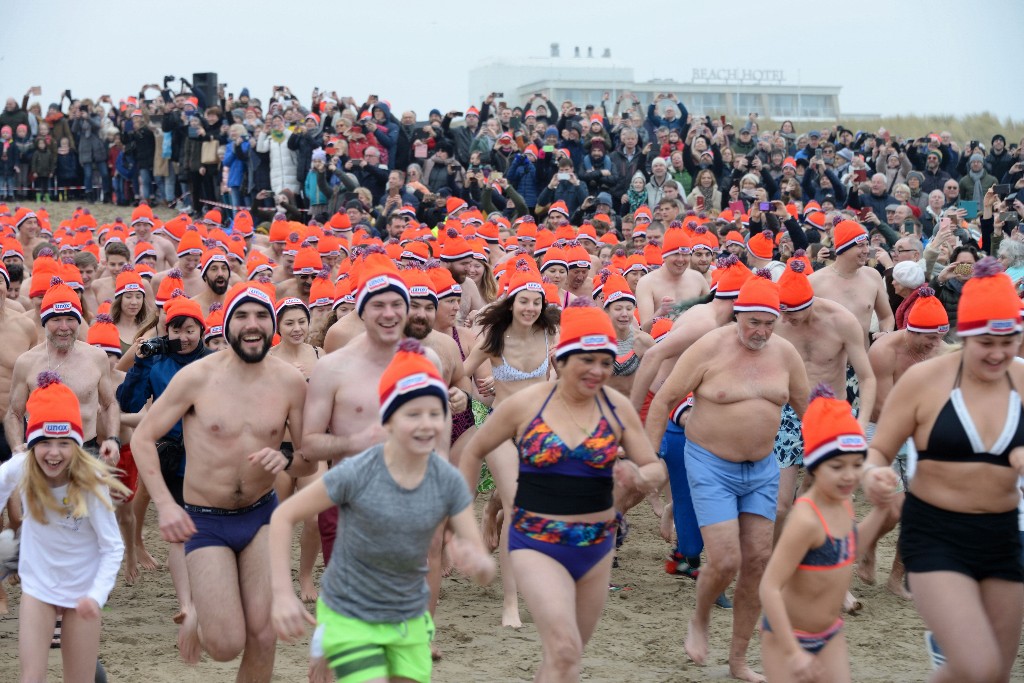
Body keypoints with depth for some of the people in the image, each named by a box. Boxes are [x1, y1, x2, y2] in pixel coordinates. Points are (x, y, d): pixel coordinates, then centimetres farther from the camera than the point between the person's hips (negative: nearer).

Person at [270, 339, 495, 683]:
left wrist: (475, 563, -34)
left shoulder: (449, 483, -11)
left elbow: (487, 572, -10)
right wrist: (282, 595, -17)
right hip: (349, 619, -4)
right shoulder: (356, 474, -20)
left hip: (410, 622, 4)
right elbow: (283, 516, -10)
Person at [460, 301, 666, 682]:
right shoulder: (525, 404, -7)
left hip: (596, 546, 4)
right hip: (536, 545, -3)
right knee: (565, 650, -19)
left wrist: (639, 477, -21)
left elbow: (656, 470, 2)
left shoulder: (617, 407, -2)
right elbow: (475, 451, 6)